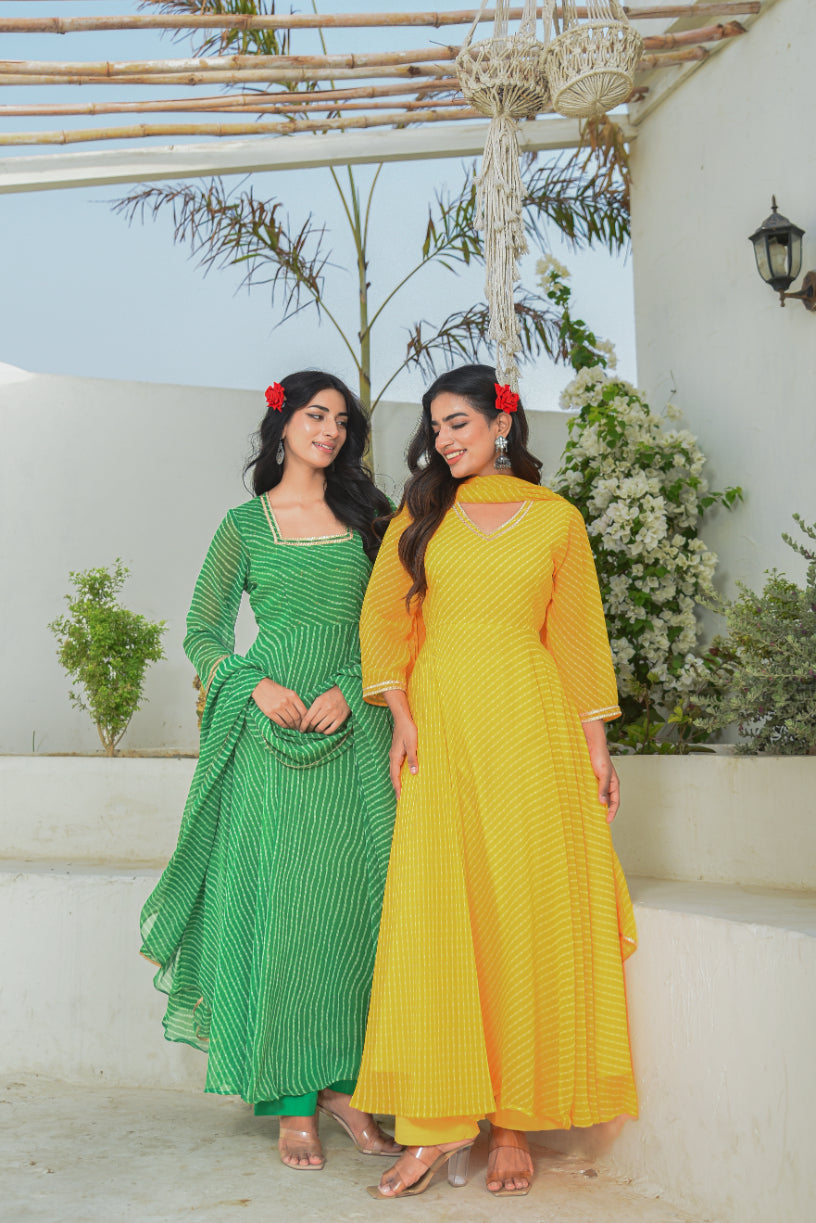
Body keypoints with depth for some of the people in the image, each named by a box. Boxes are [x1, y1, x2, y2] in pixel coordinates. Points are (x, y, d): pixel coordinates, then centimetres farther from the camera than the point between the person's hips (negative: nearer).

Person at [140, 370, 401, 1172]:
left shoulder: (365, 518, 13)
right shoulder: (245, 525, 7)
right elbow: (203, 634, 6)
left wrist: (349, 689, -7)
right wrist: (258, 686, -11)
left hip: (354, 728, 3)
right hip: (274, 731, -2)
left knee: (354, 900, 2)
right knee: (277, 902, -2)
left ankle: (344, 1082, 15)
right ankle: (292, 1101, 6)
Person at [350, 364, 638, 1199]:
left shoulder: (556, 519, 9)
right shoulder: (420, 514, 13)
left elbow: (576, 634, 9)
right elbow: (383, 616, 8)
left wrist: (595, 745, 4)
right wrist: (401, 714, -4)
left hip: (529, 723, -1)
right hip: (440, 723, 1)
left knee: (528, 913, -1)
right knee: (434, 913, -6)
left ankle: (515, 1122, 9)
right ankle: (439, 1124, 0)